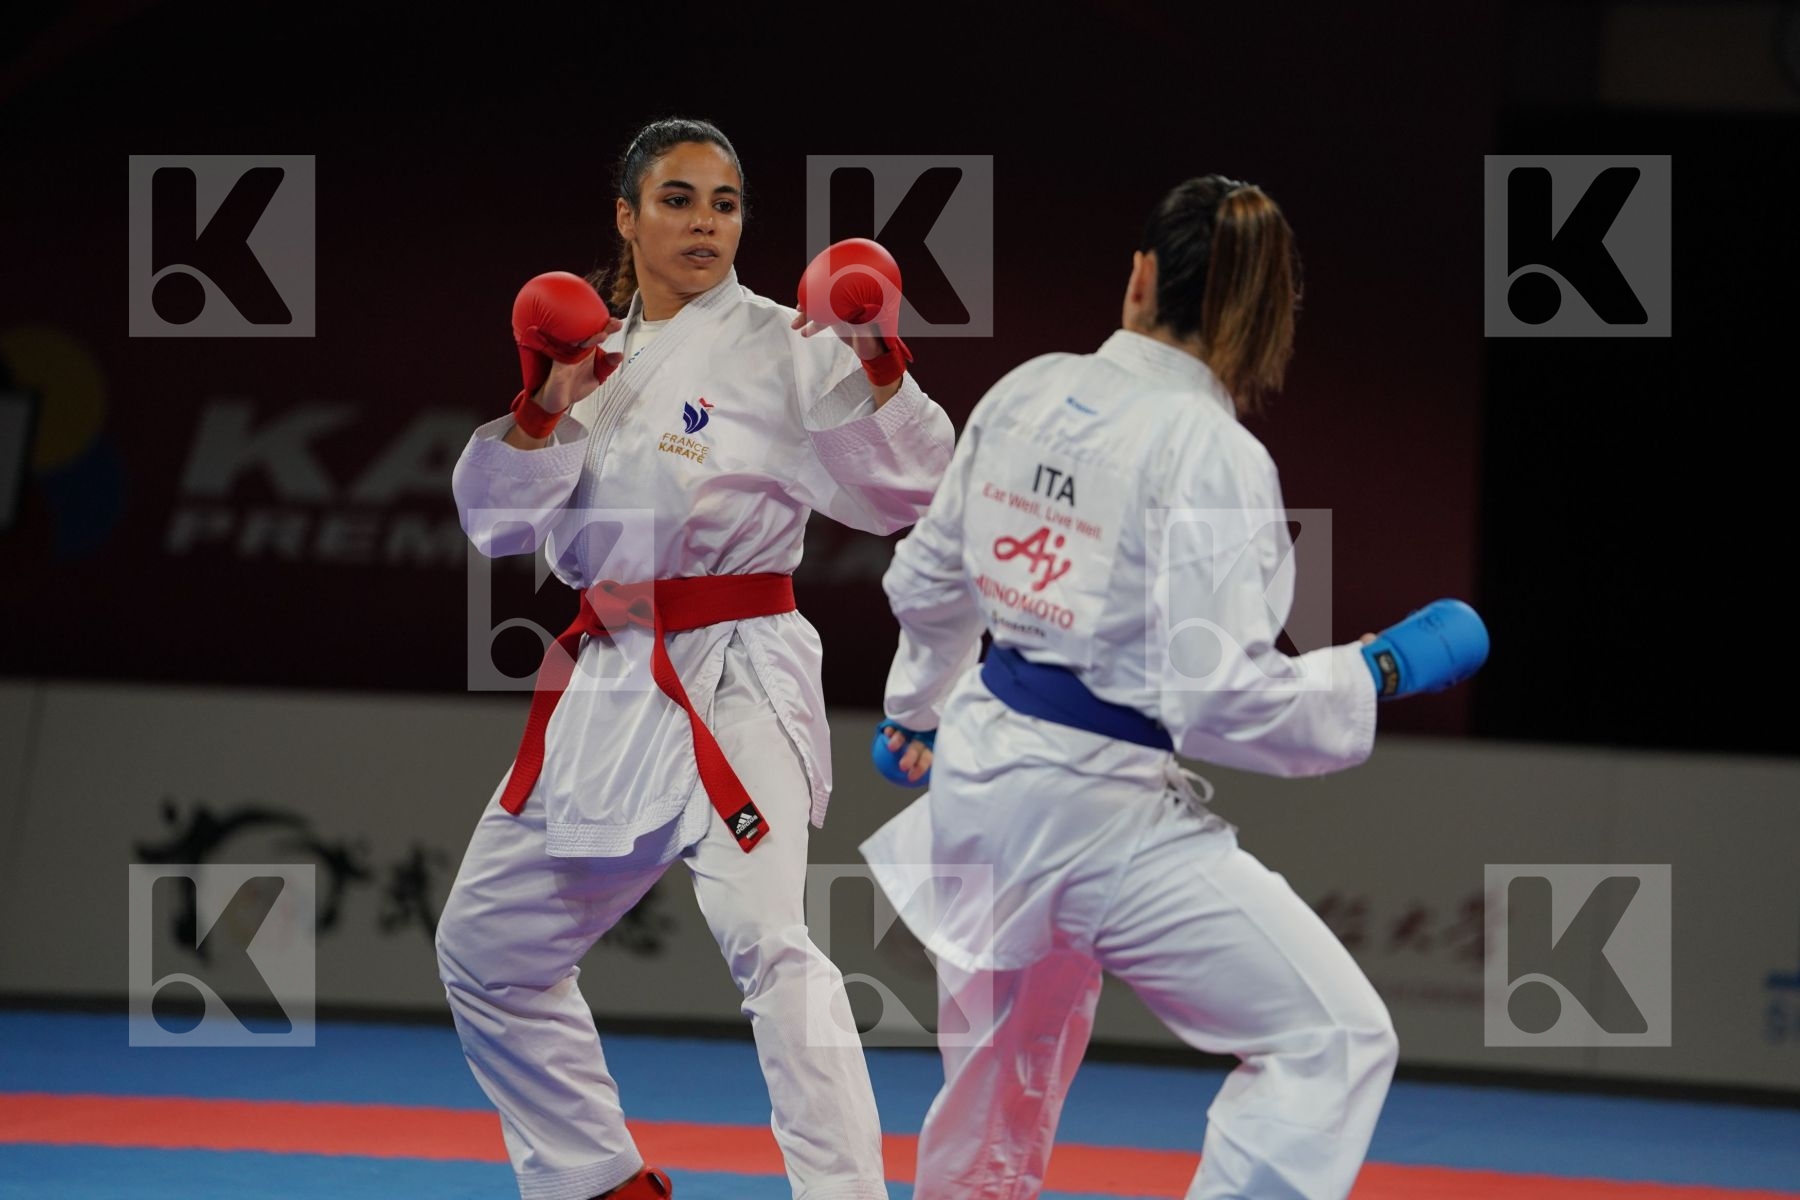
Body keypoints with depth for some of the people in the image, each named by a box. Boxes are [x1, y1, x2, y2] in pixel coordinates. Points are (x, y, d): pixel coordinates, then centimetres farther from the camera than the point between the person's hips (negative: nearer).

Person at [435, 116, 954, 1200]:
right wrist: (545, 406, -9)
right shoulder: (599, 355, 11)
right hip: (608, 688, 7)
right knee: (488, 947, 16)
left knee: (765, 938, -27)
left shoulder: (780, 348, -6)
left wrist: (880, 367, -27)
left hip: (734, 683, -7)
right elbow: (499, 519, 5)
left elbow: (901, 492, -13)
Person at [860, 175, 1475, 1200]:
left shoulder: (1028, 394, 1)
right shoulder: (1212, 458, -19)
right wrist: (1369, 678, -6)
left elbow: (931, 578, 16)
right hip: (1104, 808, -8)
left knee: (1007, 1073, 29)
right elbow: (1220, 699, -22)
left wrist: (921, 707, 36)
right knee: (1333, 1040, -6)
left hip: (981, 768, 8)